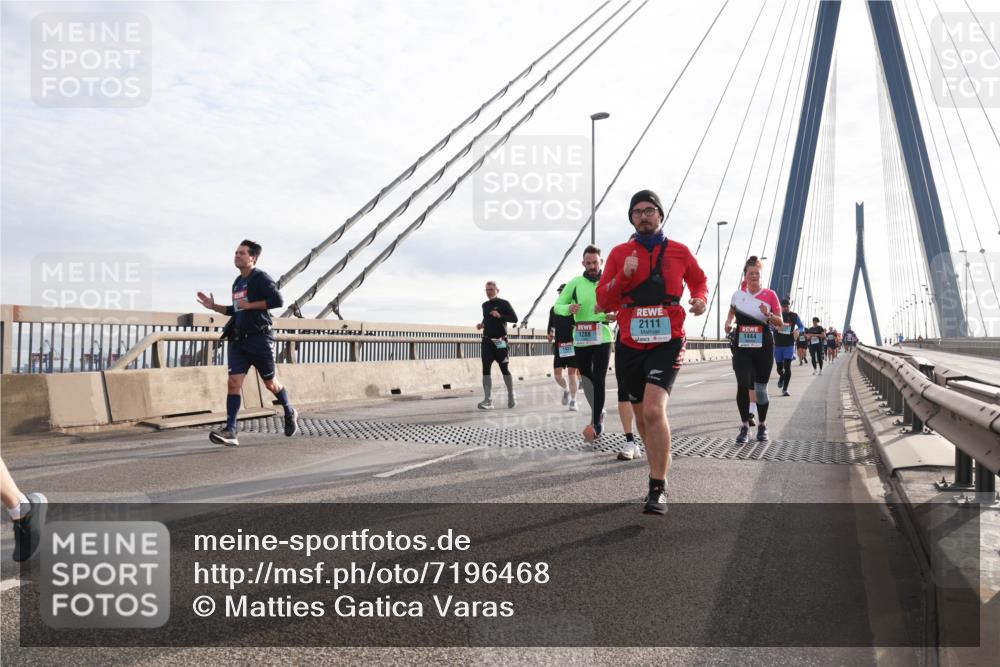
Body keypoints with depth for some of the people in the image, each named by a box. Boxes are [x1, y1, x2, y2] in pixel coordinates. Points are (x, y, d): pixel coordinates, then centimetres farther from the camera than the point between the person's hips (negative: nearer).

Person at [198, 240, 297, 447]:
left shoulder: (261, 278, -8)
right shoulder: (237, 282, 17)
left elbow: (278, 300, -22)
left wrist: (250, 305, -17)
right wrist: (214, 307, 17)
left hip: (260, 338, -7)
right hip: (239, 340, 7)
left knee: (270, 383, 7)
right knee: (234, 382, -7)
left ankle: (290, 413, 33)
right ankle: (230, 431, -10)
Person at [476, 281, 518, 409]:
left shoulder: (504, 303, -3)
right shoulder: (485, 305, 14)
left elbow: (514, 318, -9)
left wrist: (500, 316, -21)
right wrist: (481, 325, 7)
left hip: (500, 341, -4)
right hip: (487, 341, 4)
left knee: (504, 369, 4)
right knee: (486, 369, -6)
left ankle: (511, 396, 22)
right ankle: (488, 400, -8)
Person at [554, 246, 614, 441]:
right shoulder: (575, 283, 3)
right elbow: (557, 306, 3)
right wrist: (569, 308, -19)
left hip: (602, 338, -2)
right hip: (581, 339, 2)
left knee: (598, 381, -8)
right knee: (586, 379, 12)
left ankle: (596, 422, -4)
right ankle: (598, 413, 33)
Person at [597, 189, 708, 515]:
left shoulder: (679, 251, 4)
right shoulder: (619, 253, 5)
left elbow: (700, 280, 22)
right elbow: (604, 302, 2)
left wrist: (701, 299, 0)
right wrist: (624, 275, -14)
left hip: (667, 343, -3)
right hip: (630, 345, 3)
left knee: (653, 410, -21)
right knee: (642, 417, 13)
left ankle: (658, 488, -12)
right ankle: (660, 467, 38)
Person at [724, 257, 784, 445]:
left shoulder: (770, 294, 1)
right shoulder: (738, 294, 6)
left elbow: (780, 322, 2)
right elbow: (732, 311, 26)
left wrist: (768, 315, -17)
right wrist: (728, 322, 7)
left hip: (763, 347, -1)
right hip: (741, 347, 1)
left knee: (761, 388, 5)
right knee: (743, 385, -10)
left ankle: (762, 426, 24)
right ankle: (745, 427, 1)